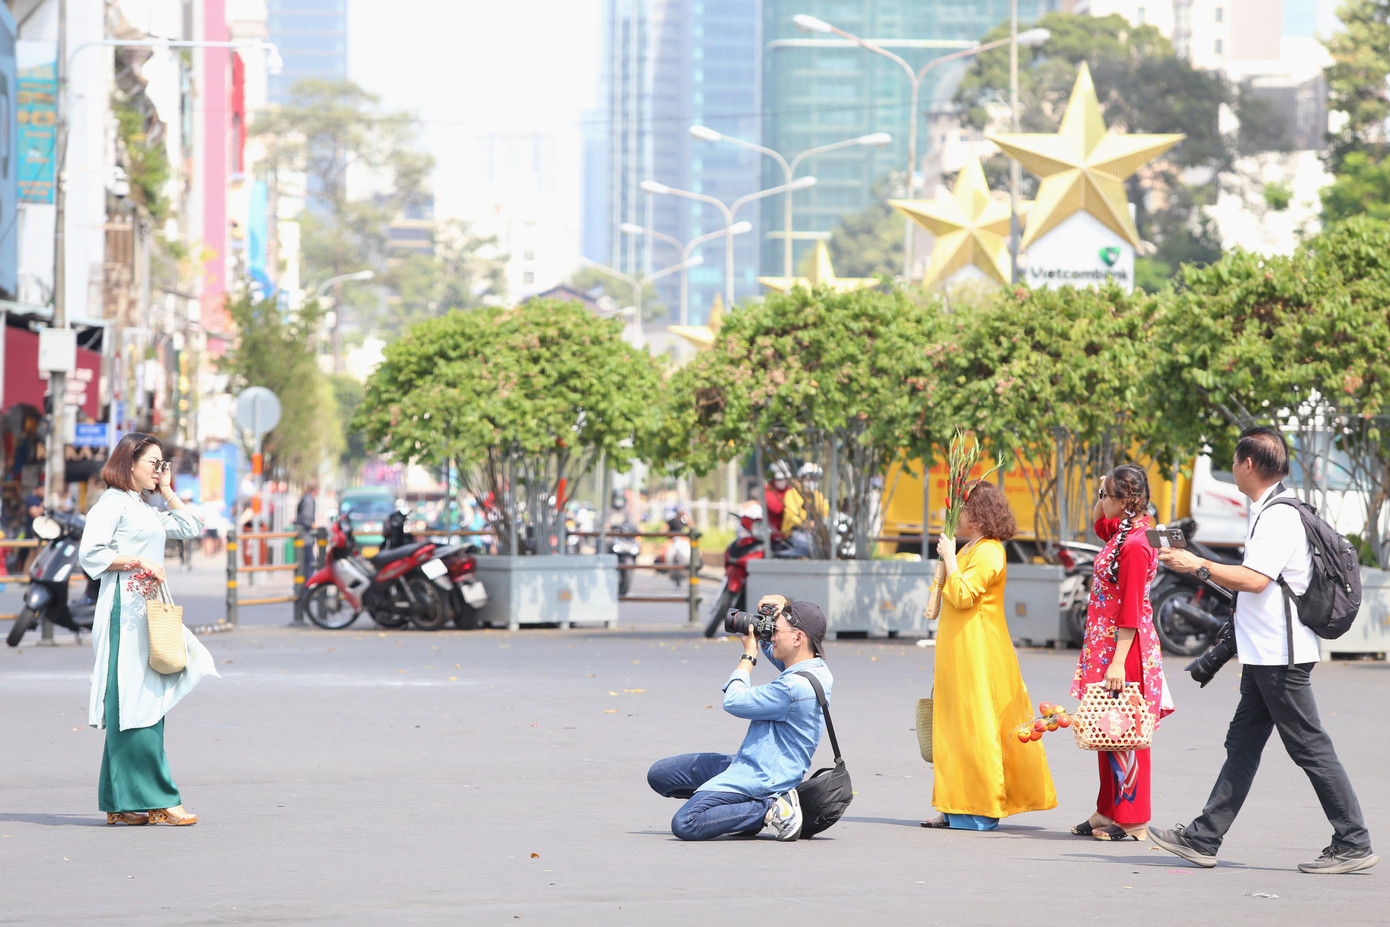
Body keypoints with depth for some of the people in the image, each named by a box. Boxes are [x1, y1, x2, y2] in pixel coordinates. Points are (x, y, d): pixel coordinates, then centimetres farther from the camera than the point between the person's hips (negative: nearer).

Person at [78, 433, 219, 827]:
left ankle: (121, 804, 6)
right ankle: (152, 799, -13)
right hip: (125, 607, -10)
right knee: (134, 703, -10)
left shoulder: (146, 509, 22)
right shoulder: (113, 503, -5)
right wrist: (139, 561, -16)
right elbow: (91, 553, -13)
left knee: (149, 702, 5)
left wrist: (166, 490, 22)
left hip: (150, 609, 10)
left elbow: (189, 528, 27)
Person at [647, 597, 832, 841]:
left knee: (684, 824, -28)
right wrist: (783, 607, 8)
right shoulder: (816, 668, 7)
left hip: (760, 778, -11)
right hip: (745, 764, 11)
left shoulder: (795, 687, -24)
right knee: (658, 774, 12)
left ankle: (770, 811, -13)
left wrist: (748, 655, -4)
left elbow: (734, 701, -16)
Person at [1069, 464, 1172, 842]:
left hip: (1124, 646, -10)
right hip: (1106, 643, 10)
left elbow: (1131, 612, -21)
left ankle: (1132, 821, -2)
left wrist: (1118, 662, -23)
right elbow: (1096, 522, 34)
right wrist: (1104, 492, 14)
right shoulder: (1122, 529, 8)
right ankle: (1109, 812, 19)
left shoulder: (1135, 545, -19)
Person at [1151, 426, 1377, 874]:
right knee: (1242, 743, 10)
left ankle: (1354, 845, -2)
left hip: (1281, 656, -10)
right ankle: (1203, 839, 11)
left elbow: (1255, 578, -26)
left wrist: (1199, 566, -18)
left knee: (1309, 747, -6)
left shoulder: (1279, 517, -16)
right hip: (1266, 652, 10)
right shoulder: (1272, 512, 16)